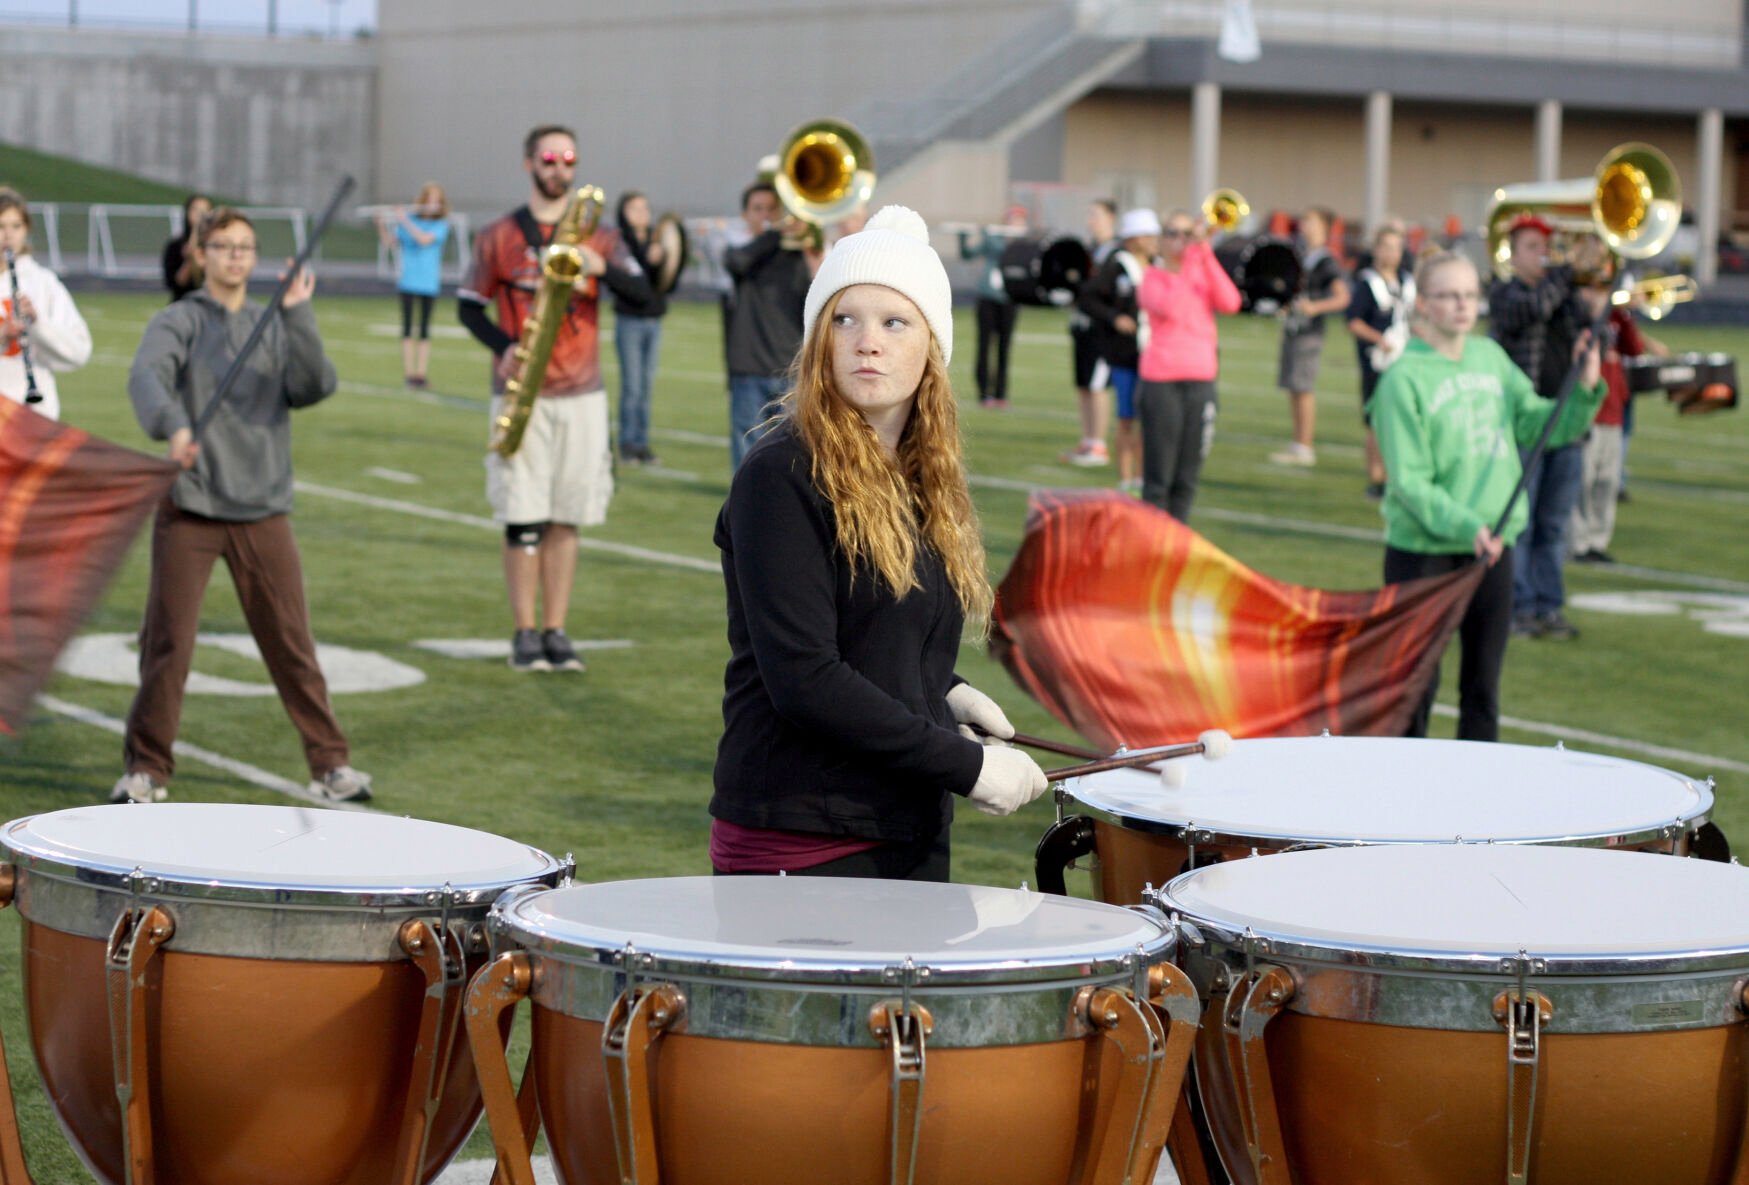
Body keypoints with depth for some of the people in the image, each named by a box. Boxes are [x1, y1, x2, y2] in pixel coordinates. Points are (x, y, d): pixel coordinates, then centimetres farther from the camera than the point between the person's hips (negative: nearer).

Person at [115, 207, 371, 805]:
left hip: (263, 511, 2)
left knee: (291, 642, 3)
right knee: (168, 643, -2)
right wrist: (173, 426, -36)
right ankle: (147, 767, 10)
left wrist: (297, 317, -14)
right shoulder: (179, 321, 2)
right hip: (188, 508, -2)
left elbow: (317, 386, -3)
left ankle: (330, 763, 10)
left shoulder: (274, 326, 12)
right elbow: (145, 377, -17)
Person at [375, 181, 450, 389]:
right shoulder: (409, 219, 5)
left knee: (424, 329, 1)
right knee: (407, 327, -2)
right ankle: (408, 373, -1)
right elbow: (392, 245, 5)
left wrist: (404, 221, -15)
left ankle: (421, 373, 3)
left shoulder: (441, 225, -2)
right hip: (407, 280, 1)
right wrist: (383, 227, -10)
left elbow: (424, 239, -18)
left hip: (429, 283, -1)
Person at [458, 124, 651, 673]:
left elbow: (643, 293, -1)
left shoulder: (599, 235, 8)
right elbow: (469, 305, 6)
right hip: (522, 394, -2)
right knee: (523, 518, -5)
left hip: (582, 394, 2)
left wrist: (601, 268, -20)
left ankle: (555, 632, 11)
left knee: (567, 519, 4)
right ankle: (525, 634, 2)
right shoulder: (499, 237, 3)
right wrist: (503, 347, -11)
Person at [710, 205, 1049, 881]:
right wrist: (965, 764, -17)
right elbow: (802, 678, -19)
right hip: (801, 842, -7)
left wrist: (945, 695, 5)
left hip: (913, 835, 8)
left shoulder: (923, 479, 12)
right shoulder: (782, 475, -13)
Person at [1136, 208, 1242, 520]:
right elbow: (1170, 308, -20)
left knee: (1187, 479, 7)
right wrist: (1189, 259, -16)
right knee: (1158, 478, -3)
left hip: (1201, 382, 4)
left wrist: (1206, 255, -11)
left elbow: (1230, 303, -7)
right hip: (1161, 381, -4)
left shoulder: (1203, 274, 12)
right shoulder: (1153, 277, 1)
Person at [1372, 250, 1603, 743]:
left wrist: (1584, 390, -7)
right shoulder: (1403, 378, -10)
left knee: (1483, 683, 11)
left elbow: (1537, 425, 9)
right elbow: (1408, 480, -15)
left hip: (1492, 547, 5)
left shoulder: (1491, 357, 7)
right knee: (1417, 682, 2)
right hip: (1422, 551, -5)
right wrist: (1466, 525, -26)